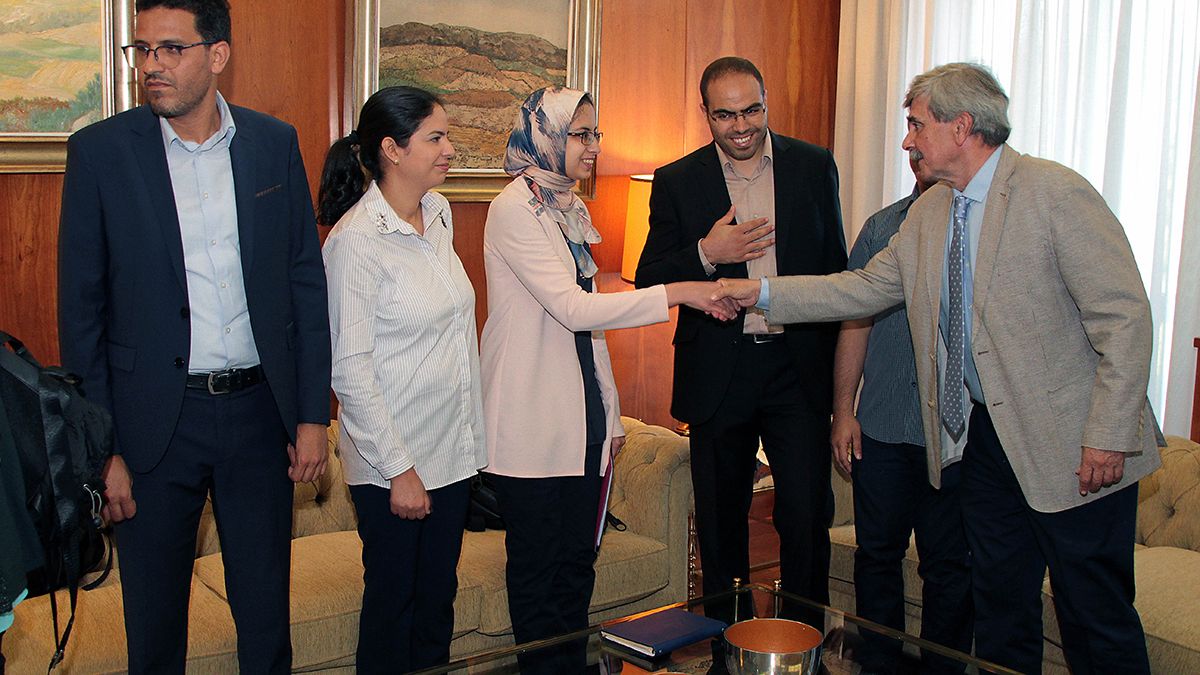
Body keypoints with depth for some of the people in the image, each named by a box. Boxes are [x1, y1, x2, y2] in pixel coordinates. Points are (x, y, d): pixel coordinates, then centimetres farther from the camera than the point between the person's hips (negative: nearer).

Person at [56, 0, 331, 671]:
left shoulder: (275, 143, 1)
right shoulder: (100, 151, -4)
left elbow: (306, 282, 4)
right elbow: (82, 309, -3)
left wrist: (313, 414, 1)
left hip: (260, 411, 2)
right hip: (154, 419, -1)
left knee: (266, 610, 14)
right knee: (154, 619, 14)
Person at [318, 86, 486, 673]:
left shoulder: (439, 213, 6)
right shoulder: (356, 239, -17)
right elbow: (349, 371, -17)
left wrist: (475, 435, 13)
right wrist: (399, 469, -16)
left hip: (453, 448, 7)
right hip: (393, 459, -7)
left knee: (438, 596, 16)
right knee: (394, 602, 8)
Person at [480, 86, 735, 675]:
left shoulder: (573, 211, 13)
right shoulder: (514, 211, -12)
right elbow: (573, 309, -21)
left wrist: (610, 413, 15)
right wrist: (678, 292, -22)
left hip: (582, 417, 7)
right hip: (533, 421, -7)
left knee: (577, 560, 13)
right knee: (537, 567, 3)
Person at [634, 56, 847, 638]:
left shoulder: (814, 166, 4)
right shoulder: (677, 181, 1)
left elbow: (836, 267, 10)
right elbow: (649, 281, -1)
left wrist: (840, 362, 9)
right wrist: (706, 255, -19)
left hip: (799, 366, 0)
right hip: (718, 372, 1)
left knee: (807, 517, -4)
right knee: (720, 523, 12)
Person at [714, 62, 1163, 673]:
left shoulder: (1056, 193, -15)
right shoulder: (929, 214, 8)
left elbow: (1124, 317, -16)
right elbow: (866, 288, 11)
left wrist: (1109, 437, -19)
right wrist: (764, 291, 3)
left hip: (1072, 450, -7)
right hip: (987, 436, 7)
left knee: (1095, 617, 4)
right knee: (998, 605, 18)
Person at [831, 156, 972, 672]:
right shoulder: (882, 227, 11)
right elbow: (856, 322, 10)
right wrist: (843, 412, 4)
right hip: (881, 427, 3)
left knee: (949, 565, 7)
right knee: (877, 555, 11)